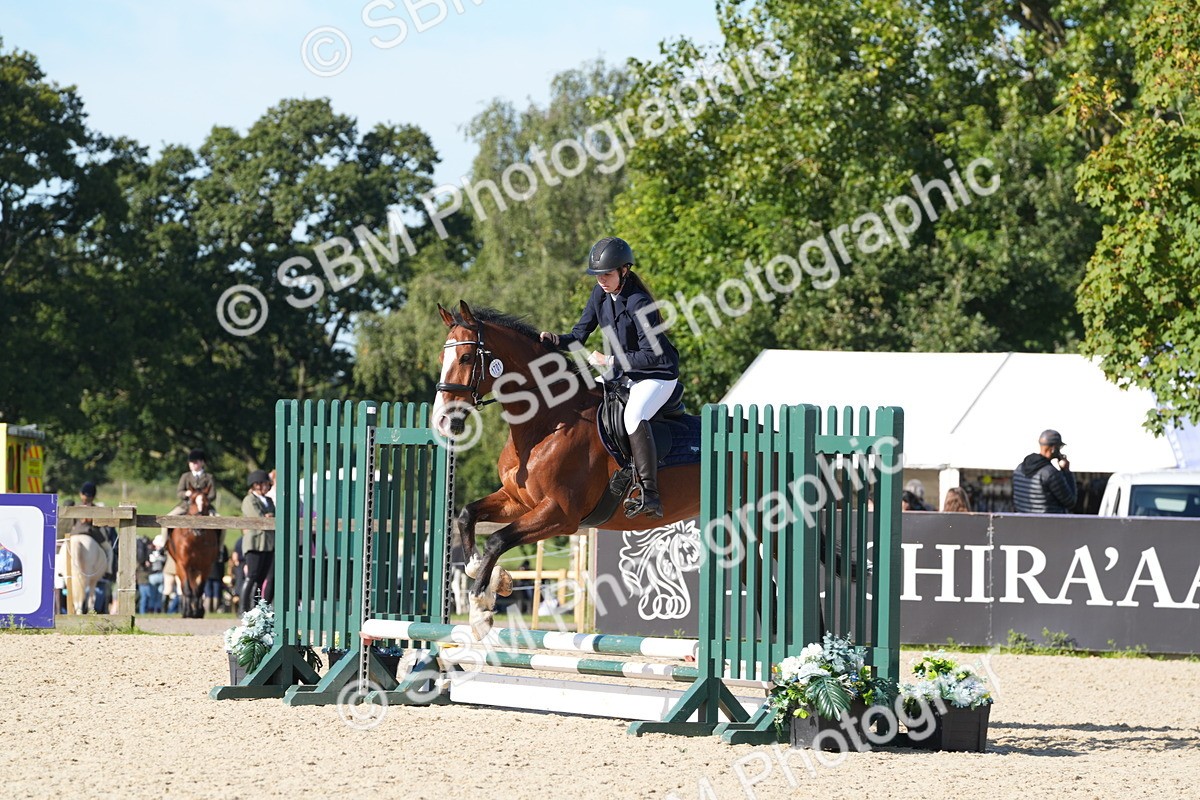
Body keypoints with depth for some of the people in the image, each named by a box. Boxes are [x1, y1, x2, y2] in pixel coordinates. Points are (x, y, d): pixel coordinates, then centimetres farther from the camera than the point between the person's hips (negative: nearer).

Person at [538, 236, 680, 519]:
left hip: (657, 375, -9)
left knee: (634, 415, -35)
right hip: (621, 374, 9)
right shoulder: (601, 294, -1)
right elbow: (579, 336, 3)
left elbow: (652, 355, -26)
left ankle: (650, 495, -37)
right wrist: (556, 340, -17)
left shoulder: (639, 303, -25)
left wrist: (609, 360, -27)